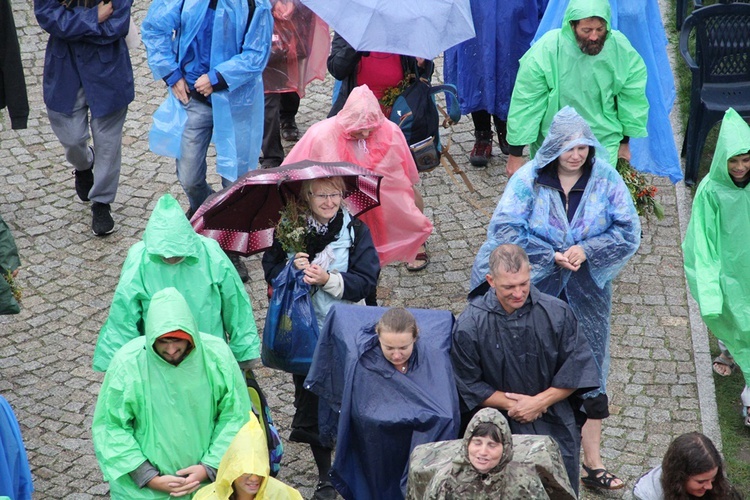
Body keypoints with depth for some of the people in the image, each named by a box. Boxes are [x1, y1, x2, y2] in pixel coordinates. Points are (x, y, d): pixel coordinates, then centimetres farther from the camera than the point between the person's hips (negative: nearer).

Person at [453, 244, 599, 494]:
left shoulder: (557, 313, -11)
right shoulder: (469, 326, -14)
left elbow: (578, 368, -4)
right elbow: (469, 385, -7)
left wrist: (540, 402, -13)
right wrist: (513, 405, -14)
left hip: (555, 426, 2)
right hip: (499, 425, -1)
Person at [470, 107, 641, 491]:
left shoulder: (605, 179, -6)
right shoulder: (529, 179, -11)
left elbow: (629, 232, -6)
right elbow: (504, 229, -18)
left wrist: (586, 250, -19)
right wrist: (552, 256, -22)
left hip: (585, 296, 1)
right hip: (536, 291, -1)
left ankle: (592, 461, 16)